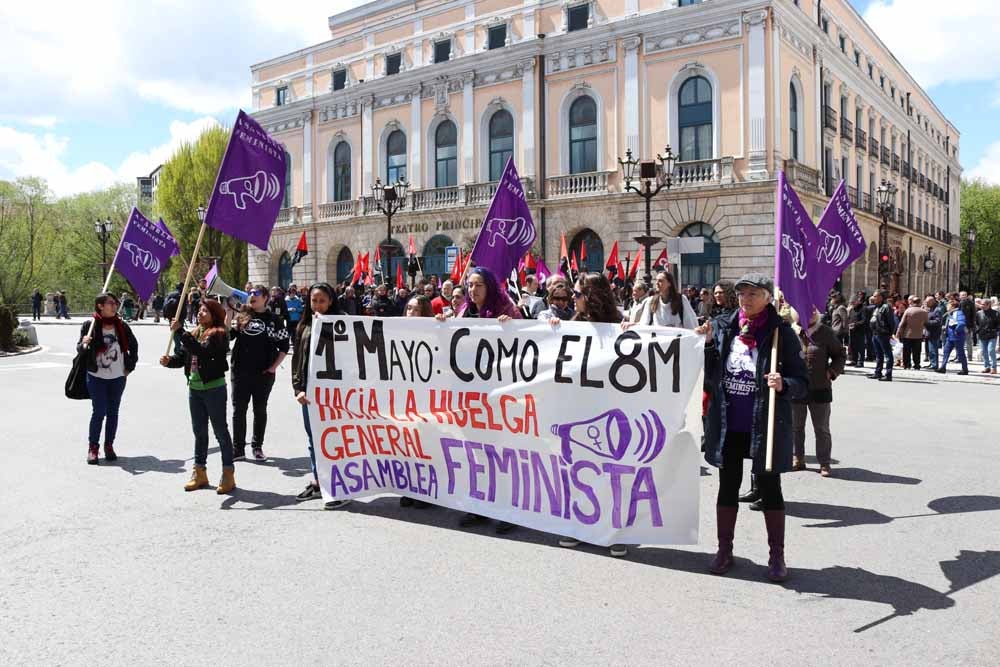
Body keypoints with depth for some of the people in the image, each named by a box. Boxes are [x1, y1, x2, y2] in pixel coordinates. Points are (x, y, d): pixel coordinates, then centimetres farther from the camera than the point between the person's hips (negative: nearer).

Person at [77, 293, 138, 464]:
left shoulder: (121, 325, 2)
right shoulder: (89, 325, -6)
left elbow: (133, 345, 14)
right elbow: (80, 349, -4)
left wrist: (130, 365, 10)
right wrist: (84, 344, -27)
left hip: (118, 377, 3)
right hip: (96, 377, -3)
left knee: (113, 412, 8)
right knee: (99, 412, -5)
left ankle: (109, 446, 19)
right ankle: (93, 447, 9)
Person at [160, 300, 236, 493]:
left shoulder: (218, 334, -12)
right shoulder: (194, 333, 10)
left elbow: (201, 351, -27)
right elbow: (182, 357, 8)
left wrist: (180, 332, -26)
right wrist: (169, 361, -13)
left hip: (214, 388, -7)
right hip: (194, 388, 7)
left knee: (220, 431, -1)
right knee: (199, 431, 15)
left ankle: (228, 474, 6)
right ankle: (200, 472, 25)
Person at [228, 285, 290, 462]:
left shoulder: (273, 319, 0)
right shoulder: (241, 316, 5)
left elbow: (284, 346, 2)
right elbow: (228, 335, -7)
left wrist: (274, 366, -6)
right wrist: (229, 312, -14)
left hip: (264, 373, -1)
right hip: (241, 371, 2)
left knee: (260, 410, 10)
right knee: (239, 410, 5)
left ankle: (257, 447, 22)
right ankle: (238, 449, 13)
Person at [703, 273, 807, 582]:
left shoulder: (782, 333, -8)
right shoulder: (724, 327, 3)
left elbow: (802, 383, -8)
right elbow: (710, 373, 6)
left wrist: (783, 385, -28)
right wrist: (707, 344, -9)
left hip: (765, 426, -3)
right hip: (728, 425, 4)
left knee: (769, 488, 8)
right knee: (728, 486, 13)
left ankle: (777, 556, 22)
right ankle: (724, 550, 27)